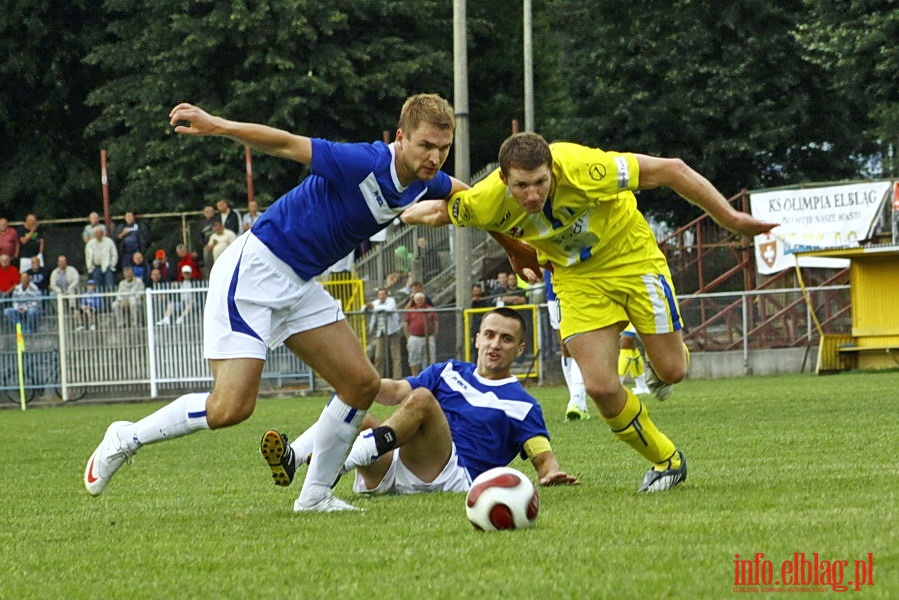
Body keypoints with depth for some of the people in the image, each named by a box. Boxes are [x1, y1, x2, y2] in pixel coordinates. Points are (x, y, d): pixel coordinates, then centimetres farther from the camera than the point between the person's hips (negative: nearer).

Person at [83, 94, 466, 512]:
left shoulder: (425, 183, 2)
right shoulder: (364, 164, -23)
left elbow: (464, 192, 27)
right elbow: (286, 144, -24)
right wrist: (220, 127, -34)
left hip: (300, 285, 9)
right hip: (255, 270, -9)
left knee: (361, 384, 2)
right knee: (230, 406, -17)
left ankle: (315, 495, 14)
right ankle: (126, 439, 3)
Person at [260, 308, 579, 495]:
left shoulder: (521, 404, 16)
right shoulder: (449, 372, 27)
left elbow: (543, 455, 8)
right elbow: (398, 391, 13)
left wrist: (552, 473, -17)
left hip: (452, 477, -5)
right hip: (392, 473, 5)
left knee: (422, 399, -27)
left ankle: (342, 460, -46)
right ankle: (292, 458, -45)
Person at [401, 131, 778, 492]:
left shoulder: (581, 169, -36)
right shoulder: (486, 202, -28)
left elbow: (670, 170, -26)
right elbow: (437, 211, -4)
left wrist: (730, 219, -22)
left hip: (632, 256, -2)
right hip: (576, 278, 2)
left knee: (671, 371, -1)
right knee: (600, 386, -12)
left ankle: (667, 355, 39)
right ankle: (666, 462, 12)